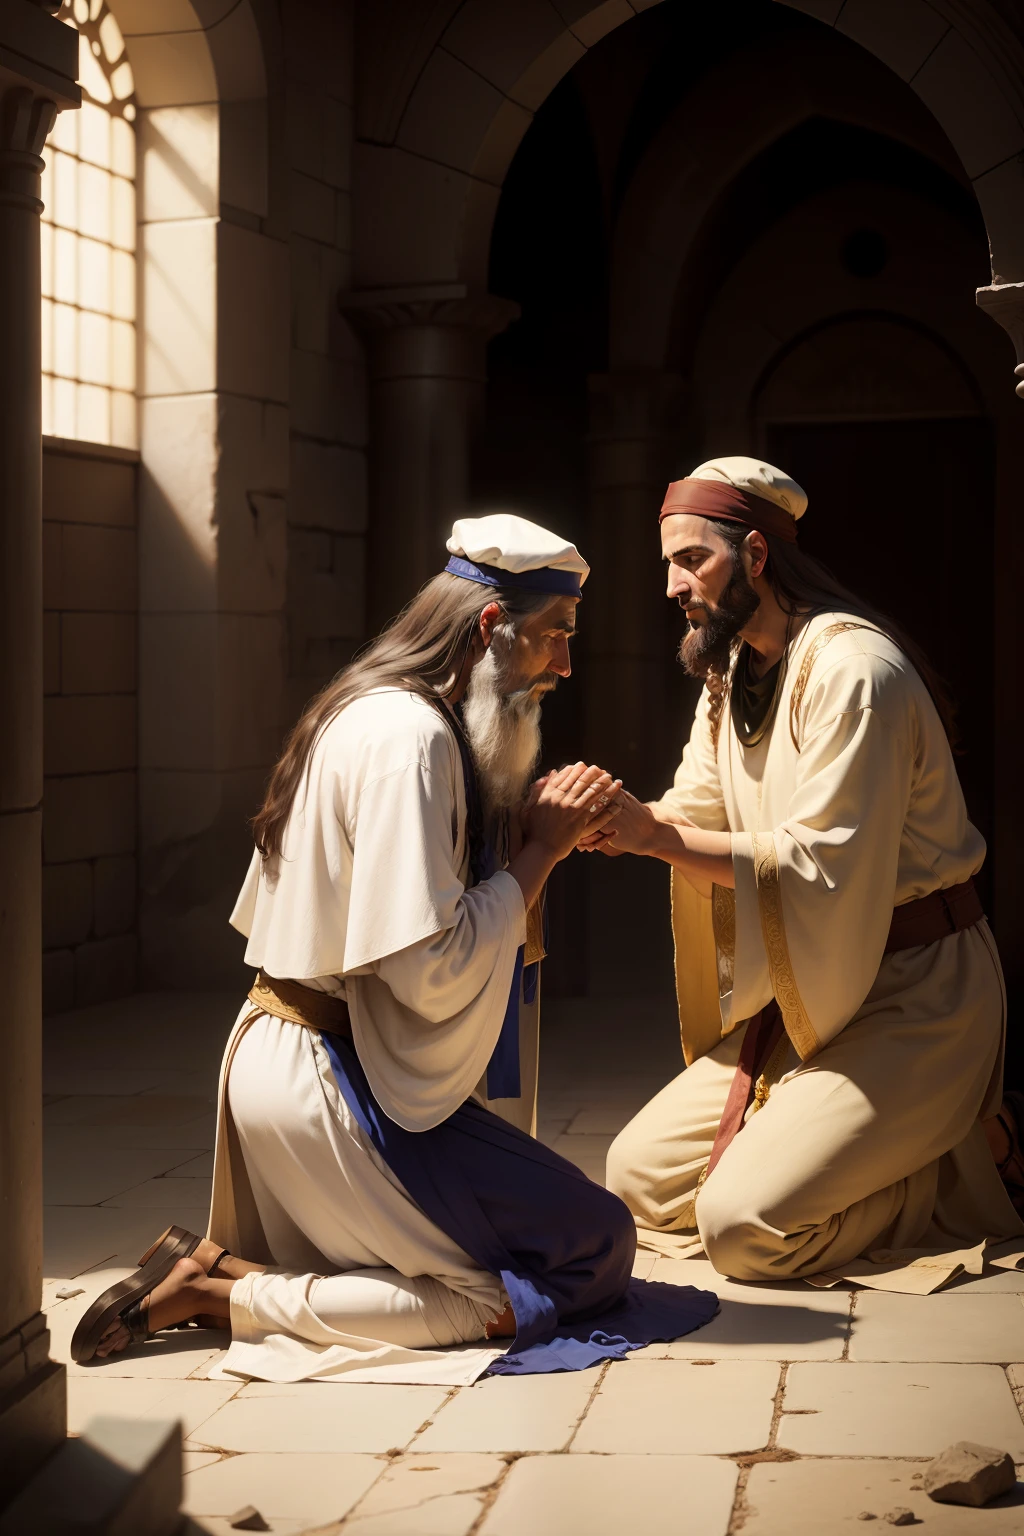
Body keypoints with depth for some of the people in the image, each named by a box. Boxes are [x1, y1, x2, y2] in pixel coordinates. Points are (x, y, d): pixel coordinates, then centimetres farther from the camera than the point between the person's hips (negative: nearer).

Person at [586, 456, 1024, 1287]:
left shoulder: (853, 669, -19)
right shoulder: (733, 673, 13)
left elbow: (822, 864, -25)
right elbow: (693, 813, 8)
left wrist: (654, 836, -27)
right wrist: (609, 821, -13)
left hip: (905, 997, -10)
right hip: (803, 996, 10)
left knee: (743, 1225, -22)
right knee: (639, 1176, 3)